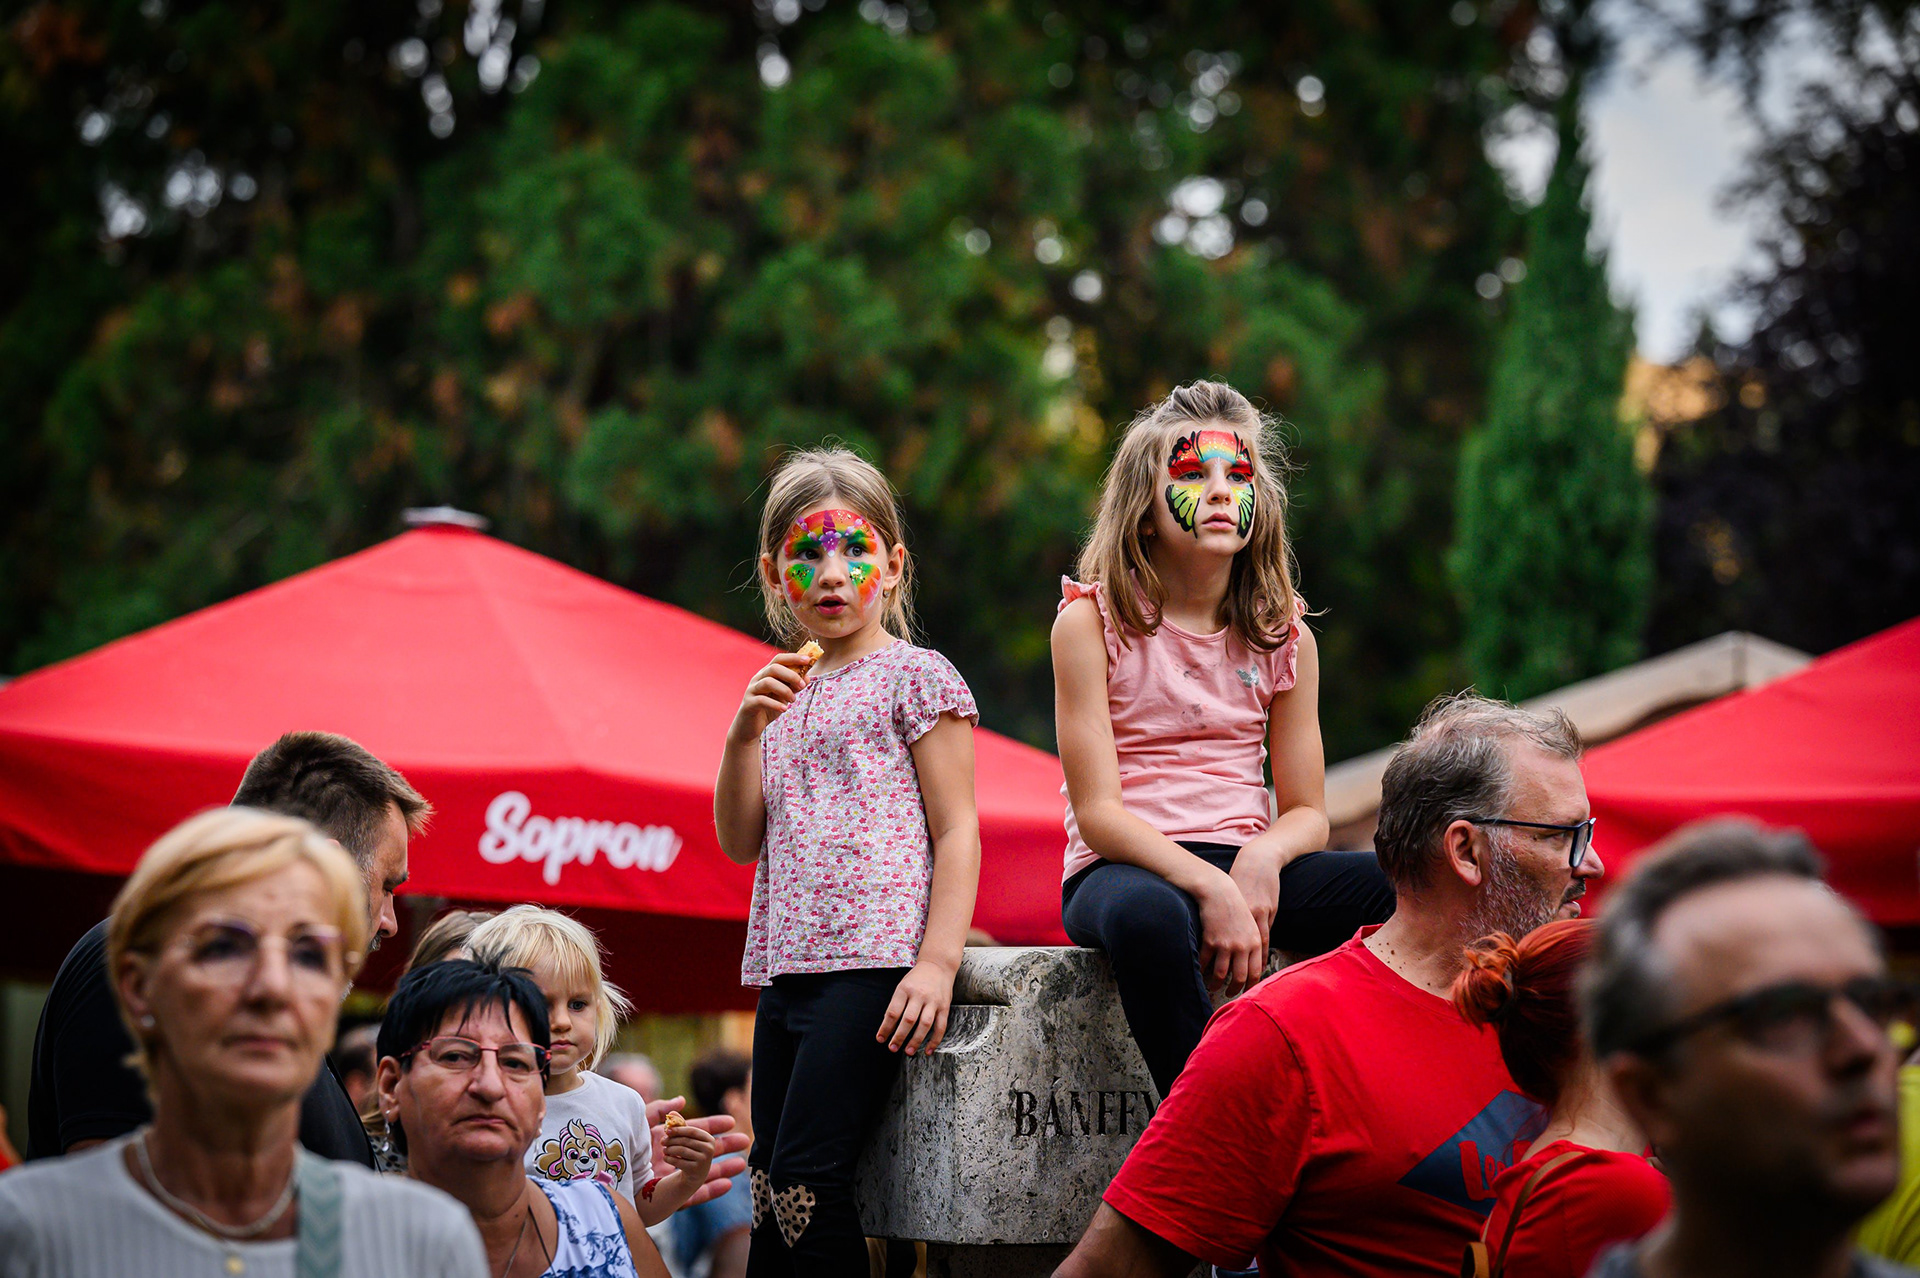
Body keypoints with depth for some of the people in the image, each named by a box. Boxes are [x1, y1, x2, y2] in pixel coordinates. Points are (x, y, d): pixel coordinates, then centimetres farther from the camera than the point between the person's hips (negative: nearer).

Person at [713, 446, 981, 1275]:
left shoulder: (916, 678, 0)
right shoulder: (784, 693, 19)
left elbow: (957, 831, -5)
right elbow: (741, 842, 15)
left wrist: (937, 962, -17)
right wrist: (745, 731, 0)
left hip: (874, 960, -7)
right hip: (788, 970, 7)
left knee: (805, 1176, -14)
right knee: (769, 1185, 7)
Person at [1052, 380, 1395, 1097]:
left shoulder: (1283, 635, 9)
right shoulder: (1092, 622, -3)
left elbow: (1307, 813, 10)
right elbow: (1098, 810, -10)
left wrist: (1262, 858, -15)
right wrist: (1210, 886, -24)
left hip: (1249, 864, 4)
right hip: (1127, 866, -4)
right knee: (1146, 916, -41)